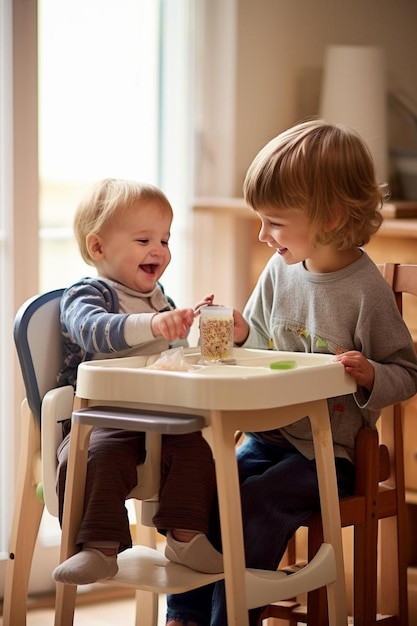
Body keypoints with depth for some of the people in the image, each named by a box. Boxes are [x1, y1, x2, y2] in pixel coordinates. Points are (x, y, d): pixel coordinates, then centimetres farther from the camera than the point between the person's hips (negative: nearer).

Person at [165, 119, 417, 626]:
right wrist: (241, 335, -2)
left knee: (256, 505, -25)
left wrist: (369, 374, -28)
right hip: (269, 436, 6)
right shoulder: (280, 271, 4)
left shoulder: (365, 290, -15)